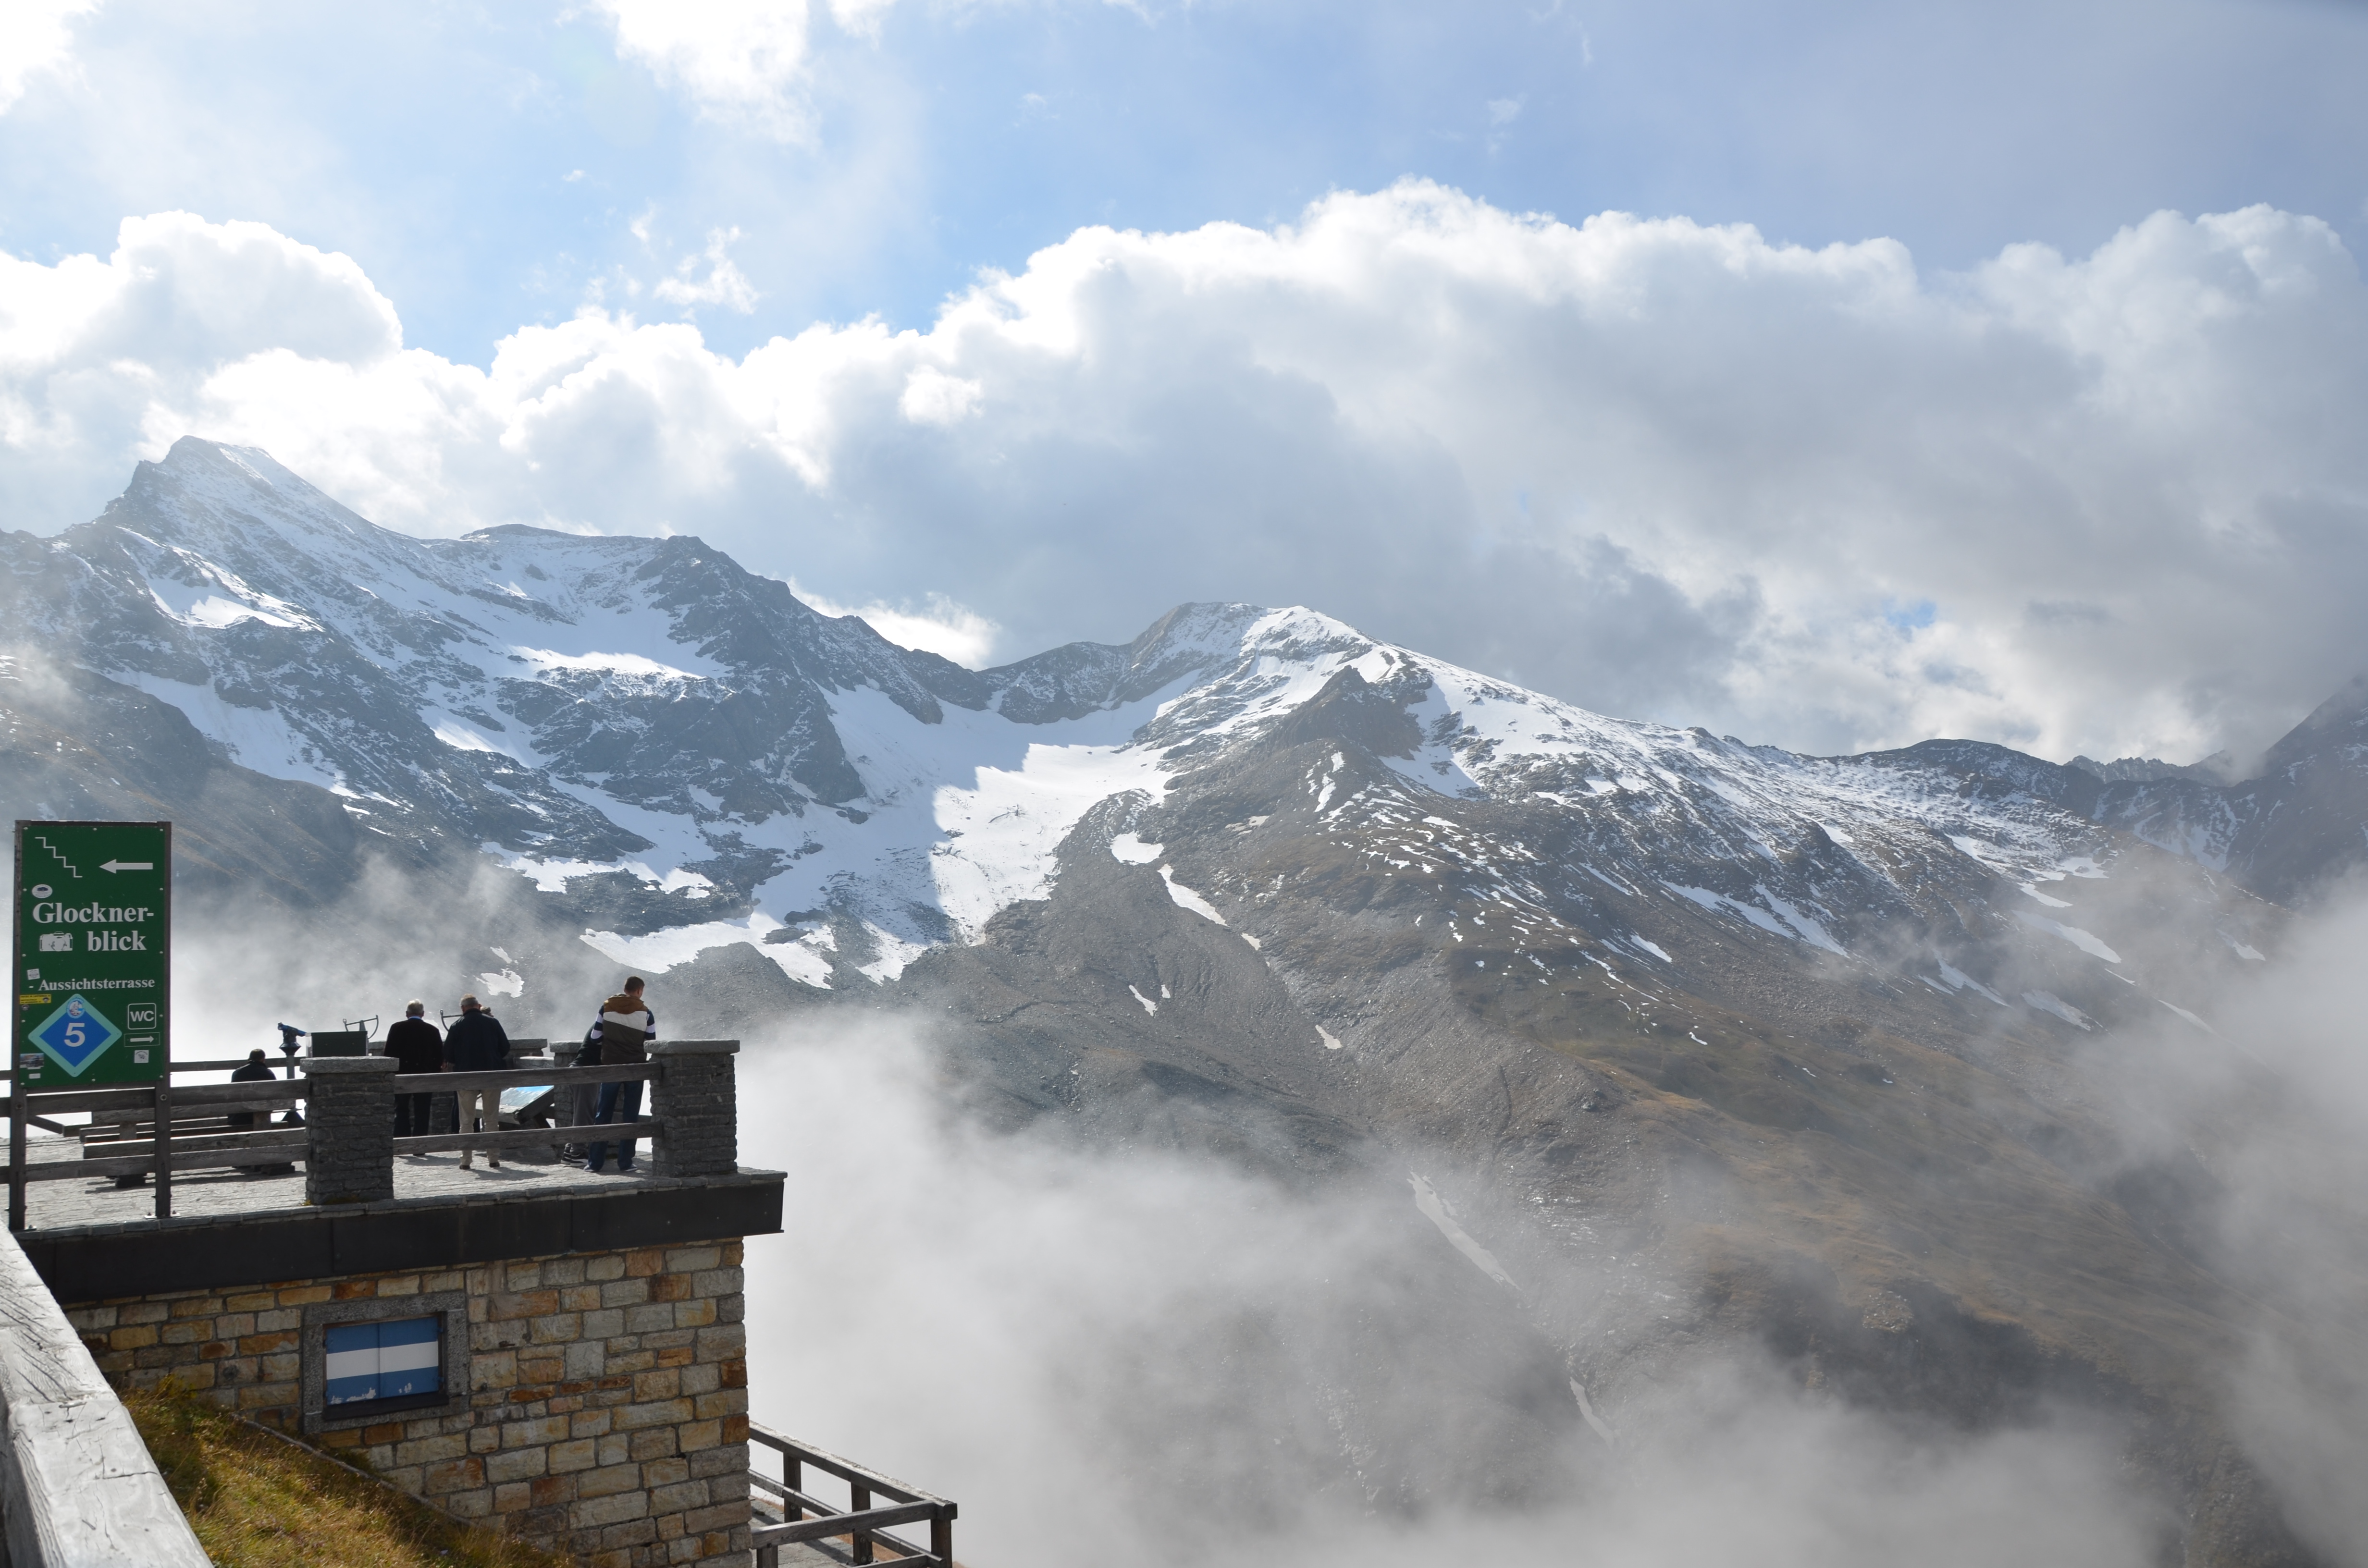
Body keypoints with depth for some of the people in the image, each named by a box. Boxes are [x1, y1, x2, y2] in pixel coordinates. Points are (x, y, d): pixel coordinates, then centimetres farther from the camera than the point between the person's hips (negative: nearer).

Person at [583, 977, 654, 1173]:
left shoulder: (607, 1007, 1)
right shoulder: (645, 1012, -4)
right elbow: (651, 1045, -1)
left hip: (610, 1066, 1)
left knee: (603, 1114, 7)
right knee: (630, 1116, 5)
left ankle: (595, 1161, 6)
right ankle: (625, 1162, 3)